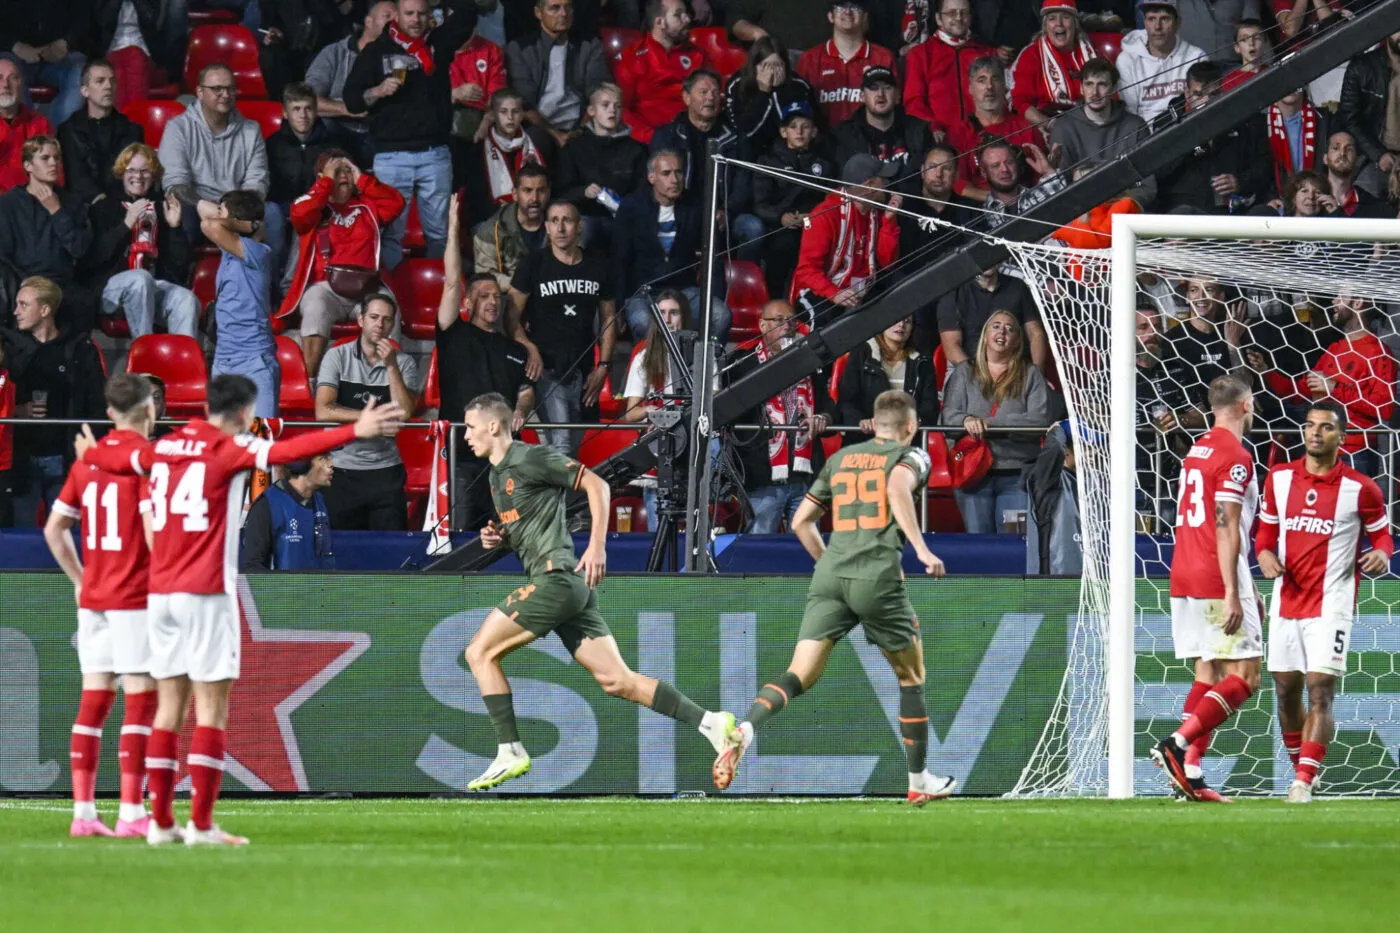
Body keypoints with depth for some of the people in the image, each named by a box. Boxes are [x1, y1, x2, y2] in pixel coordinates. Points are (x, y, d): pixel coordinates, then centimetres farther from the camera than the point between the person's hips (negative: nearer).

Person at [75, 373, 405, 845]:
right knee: (211, 707, -4)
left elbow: (120, 458, 33)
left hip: (160, 593, 7)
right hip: (206, 594, -7)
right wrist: (355, 432, -26)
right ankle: (201, 824, -9)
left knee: (169, 705, 10)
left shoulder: (163, 448, 12)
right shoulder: (228, 449, -7)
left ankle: (161, 821, 10)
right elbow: (289, 450, -21)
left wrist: (91, 453, 55)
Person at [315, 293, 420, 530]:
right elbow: (324, 412, -11)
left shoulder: (404, 363, 3)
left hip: (385, 471, 1)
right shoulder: (338, 357, -1)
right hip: (342, 470, -1)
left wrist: (391, 366, -13)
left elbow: (405, 413, -9)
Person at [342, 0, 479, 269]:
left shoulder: (439, 43, 10)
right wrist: (377, 92, -15)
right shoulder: (376, 51, 5)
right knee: (390, 231, -5)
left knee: (439, 231, 5)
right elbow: (352, 99, 3)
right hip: (391, 156, -2)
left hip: (435, 154, 2)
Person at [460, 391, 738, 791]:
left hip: (557, 577, -9)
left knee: (480, 652, -6)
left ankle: (510, 752, -7)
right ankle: (709, 723, -3)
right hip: (563, 587, 9)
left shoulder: (532, 459, -7)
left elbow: (596, 484, -9)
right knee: (617, 682, 2)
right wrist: (498, 536, 9)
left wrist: (597, 546, -16)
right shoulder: (497, 475, 21)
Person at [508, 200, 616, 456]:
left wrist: (603, 366, 7)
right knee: (561, 444, -19)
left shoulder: (597, 268, 9)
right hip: (547, 368, -5)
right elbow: (512, 317, 0)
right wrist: (529, 348, -16)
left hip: (583, 373, 5)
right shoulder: (534, 265, 0)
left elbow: (609, 319, 16)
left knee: (573, 447, 8)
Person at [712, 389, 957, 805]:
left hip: (830, 574, 4)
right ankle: (919, 781, 22)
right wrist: (921, 549, -21)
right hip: (878, 576, -4)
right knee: (911, 677, 16)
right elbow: (898, 487, -17)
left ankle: (744, 731, -33)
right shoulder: (911, 456, 8)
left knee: (800, 676, -5)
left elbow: (801, 521, 22)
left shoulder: (841, 458, 22)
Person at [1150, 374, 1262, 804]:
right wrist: (1232, 593, -19)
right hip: (1216, 579, -9)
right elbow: (1227, 529, -17)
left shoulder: (1197, 450, 18)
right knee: (1244, 676, -6)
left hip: (1183, 576, 9)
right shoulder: (1235, 456, -10)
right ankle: (1177, 744, -18)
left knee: (1207, 674, 10)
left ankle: (1190, 773, 2)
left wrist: (1245, 588, 30)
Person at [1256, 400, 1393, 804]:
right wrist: (1265, 554, -5)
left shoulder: (1360, 489, -4)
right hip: (1287, 601, 4)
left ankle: (1304, 782, -18)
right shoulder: (1279, 478, 6)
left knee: (1320, 692, -14)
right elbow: (1266, 529, 17)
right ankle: (1300, 767, 28)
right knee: (1286, 691, 9)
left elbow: (1382, 534, 7)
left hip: (1331, 604, -4)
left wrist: (1381, 554, -15)